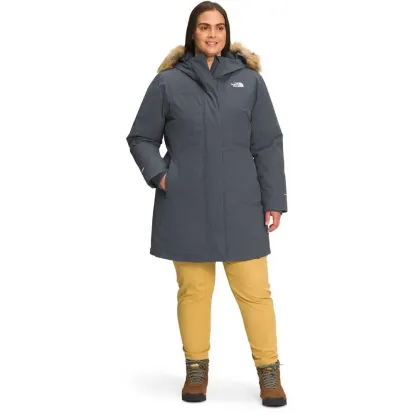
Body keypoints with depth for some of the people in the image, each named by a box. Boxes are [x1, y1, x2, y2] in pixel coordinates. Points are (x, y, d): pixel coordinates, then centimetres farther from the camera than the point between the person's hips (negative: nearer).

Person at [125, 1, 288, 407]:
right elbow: (141, 138, 10)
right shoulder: (168, 82, 2)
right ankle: (196, 368, 24)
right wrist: (158, 174, -6)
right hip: (186, 208, 0)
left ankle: (269, 371, 15)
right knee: (193, 290, 8)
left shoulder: (249, 80, 4)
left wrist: (274, 200, 1)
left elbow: (269, 145, 5)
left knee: (254, 290, 1)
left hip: (240, 207, 0)